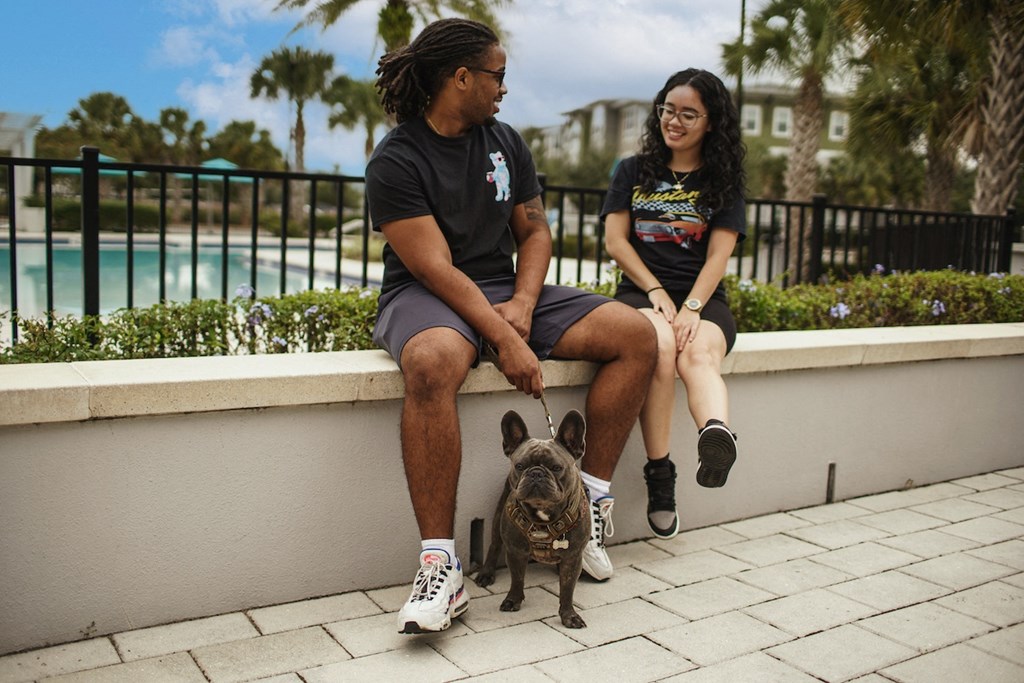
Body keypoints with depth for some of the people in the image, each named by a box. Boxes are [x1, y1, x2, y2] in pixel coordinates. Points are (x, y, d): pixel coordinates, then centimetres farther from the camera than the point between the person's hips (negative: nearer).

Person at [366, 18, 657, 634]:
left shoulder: (507, 143, 11)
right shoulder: (396, 160, -10)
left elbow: (535, 231, 13)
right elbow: (435, 268, -18)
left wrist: (523, 306, -6)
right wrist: (505, 342, -26)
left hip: (509, 290, 6)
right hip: (425, 298, -6)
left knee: (636, 335, -10)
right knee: (434, 363, -42)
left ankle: (592, 499, -5)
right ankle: (441, 565, -35)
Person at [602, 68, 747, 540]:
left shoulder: (724, 182, 14)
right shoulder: (633, 171, 17)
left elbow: (718, 255, 2)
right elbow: (615, 241, 7)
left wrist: (691, 308, -16)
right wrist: (657, 294, -7)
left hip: (703, 297, 0)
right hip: (641, 292, 0)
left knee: (699, 355, -35)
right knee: (660, 346, -35)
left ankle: (717, 434, -67)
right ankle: (659, 475, -34)